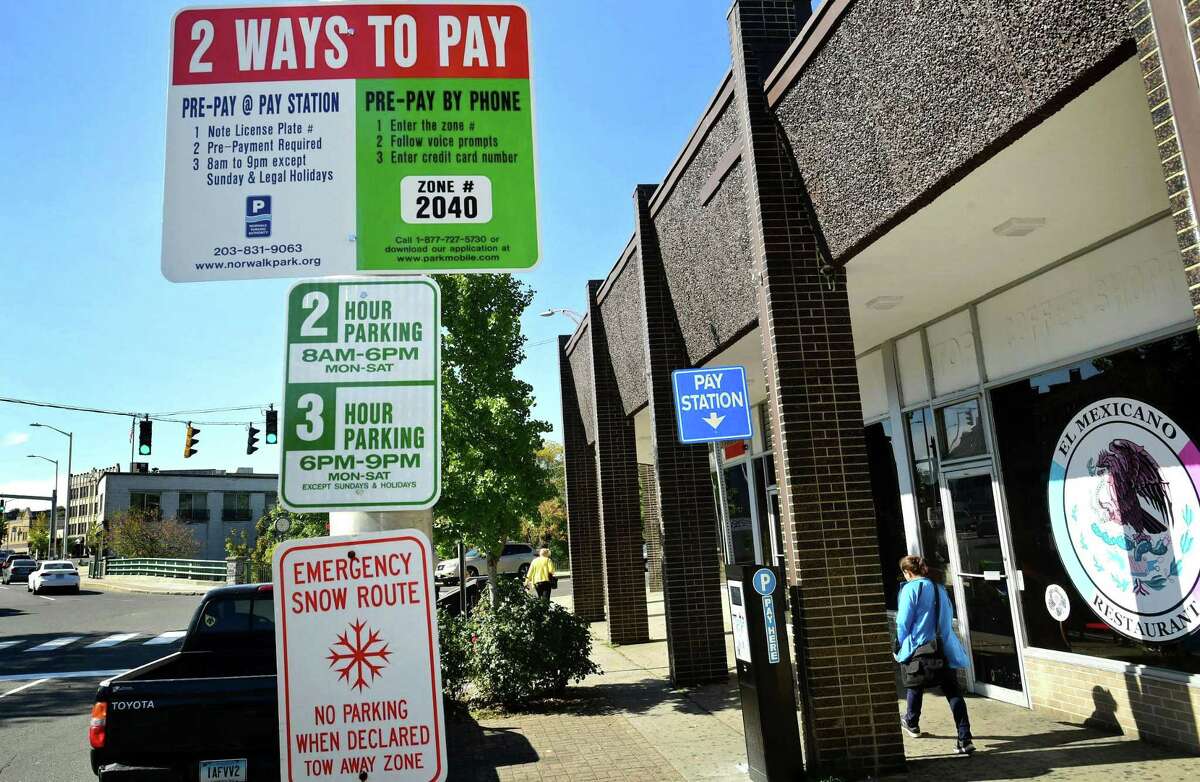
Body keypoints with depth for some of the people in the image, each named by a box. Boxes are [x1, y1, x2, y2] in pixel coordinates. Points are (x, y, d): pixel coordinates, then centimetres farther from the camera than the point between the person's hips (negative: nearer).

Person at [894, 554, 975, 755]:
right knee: (953, 692, 1)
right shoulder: (939, 587, 10)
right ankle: (965, 740, -6)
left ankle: (911, 723, 38)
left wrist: (900, 647, 1)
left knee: (915, 686, 19)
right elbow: (949, 616, 18)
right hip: (945, 648, 4)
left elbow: (903, 622, -10)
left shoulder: (911, 588, -9)